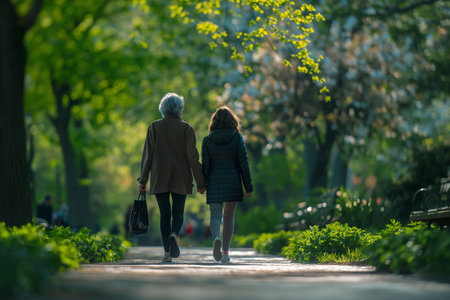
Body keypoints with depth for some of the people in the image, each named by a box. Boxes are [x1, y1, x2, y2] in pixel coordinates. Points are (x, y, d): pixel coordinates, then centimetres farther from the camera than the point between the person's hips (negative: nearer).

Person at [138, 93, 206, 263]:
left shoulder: (154, 127, 2)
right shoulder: (186, 129, -1)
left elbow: (147, 155, 0)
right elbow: (193, 157, -5)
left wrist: (143, 180, 4)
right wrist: (200, 182, 0)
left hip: (159, 178, 1)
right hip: (180, 179, -1)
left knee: (165, 214, 6)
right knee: (178, 212, 8)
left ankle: (167, 252, 0)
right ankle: (174, 235, -23)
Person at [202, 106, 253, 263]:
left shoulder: (207, 140, 0)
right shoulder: (237, 137, -2)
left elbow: (205, 165, -1)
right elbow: (243, 163, -3)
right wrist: (248, 186, 0)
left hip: (214, 183, 0)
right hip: (233, 182, 0)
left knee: (215, 216, 3)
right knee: (229, 217, 10)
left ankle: (216, 238, -28)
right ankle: (225, 251, 7)